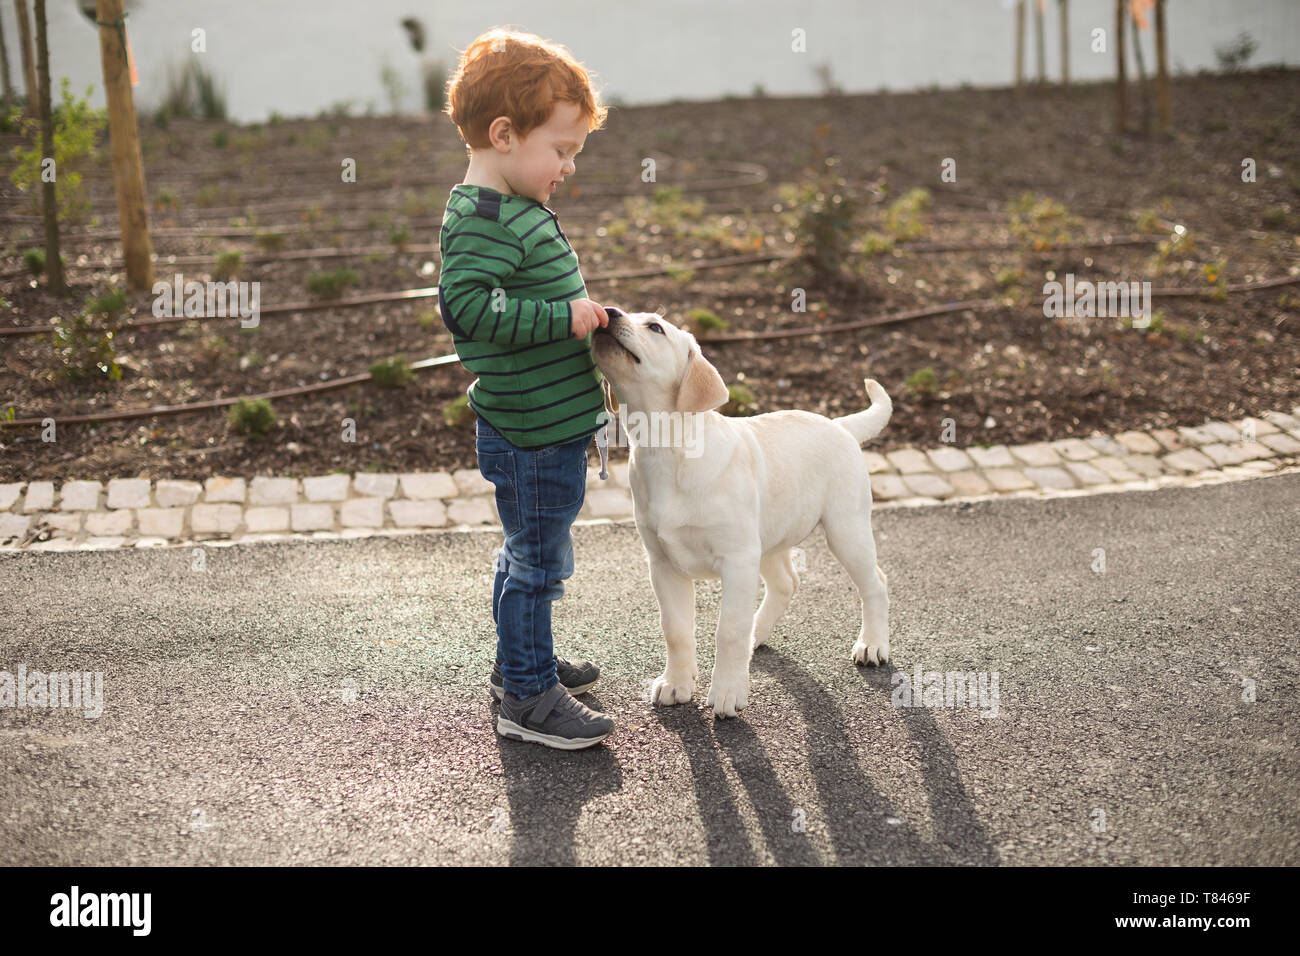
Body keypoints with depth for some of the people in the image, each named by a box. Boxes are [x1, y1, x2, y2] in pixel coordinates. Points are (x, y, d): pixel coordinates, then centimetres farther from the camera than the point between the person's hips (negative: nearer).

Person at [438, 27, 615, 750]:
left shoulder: (518, 210, 12)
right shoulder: (481, 218, -21)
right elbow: (468, 303, -32)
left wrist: (582, 317, 17)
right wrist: (562, 316, -30)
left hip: (553, 425, 10)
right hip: (530, 436, -10)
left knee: (530, 554, 23)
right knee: (540, 561, 0)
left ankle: (521, 659, 39)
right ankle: (529, 698, 12)